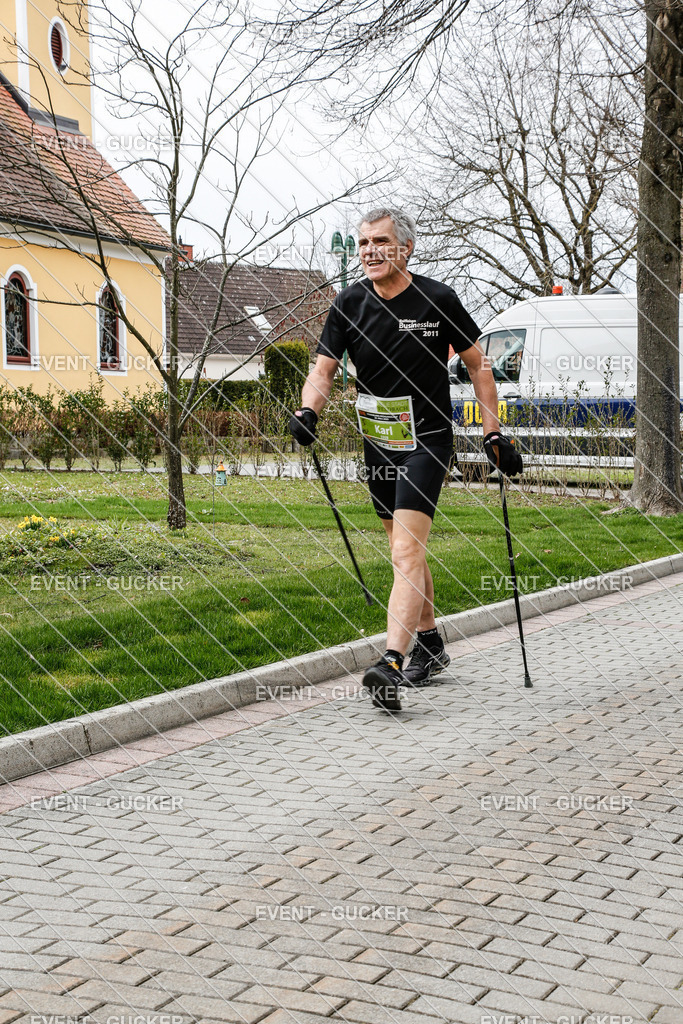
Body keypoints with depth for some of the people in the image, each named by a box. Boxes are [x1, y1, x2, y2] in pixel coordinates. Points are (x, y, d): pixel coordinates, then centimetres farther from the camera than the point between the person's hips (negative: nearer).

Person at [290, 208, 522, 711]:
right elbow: (323, 369, -3)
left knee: (406, 552, -18)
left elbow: (478, 365, 1)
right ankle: (430, 645, 34)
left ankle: (392, 665, -27)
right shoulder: (350, 304, 0)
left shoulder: (437, 300, -9)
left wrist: (494, 434, -3)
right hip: (379, 444, 5)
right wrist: (308, 411, -24)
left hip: (426, 441, -5)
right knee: (406, 551, 17)